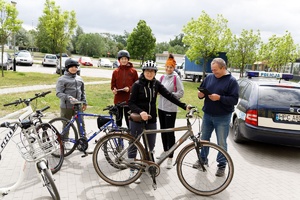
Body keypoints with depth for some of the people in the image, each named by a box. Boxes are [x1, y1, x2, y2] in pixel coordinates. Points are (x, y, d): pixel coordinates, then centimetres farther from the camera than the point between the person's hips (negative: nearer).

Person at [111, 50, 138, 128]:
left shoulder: (133, 71, -1)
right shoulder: (116, 71, 4)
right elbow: (113, 84, 10)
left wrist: (129, 88, -16)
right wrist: (114, 89, -11)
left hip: (129, 99, -2)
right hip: (118, 99, 2)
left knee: (129, 118, 4)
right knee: (119, 118, 13)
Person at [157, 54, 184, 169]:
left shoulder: (176, 78, -9)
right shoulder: (162, 77, 9)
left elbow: (181, 93, -12)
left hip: (170, 109, -7)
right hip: (161, 107, 7)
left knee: (170, 132, -3)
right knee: (163, 130, 16)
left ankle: (170, 158, 4)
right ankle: (165, 151, 34)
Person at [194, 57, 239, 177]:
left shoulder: (231, 81, -9)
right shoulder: (209, 77, 4)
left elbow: (234, 100, -15)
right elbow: (202, 90, 11)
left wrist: (219, 98, -27)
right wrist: (201, 94, -12)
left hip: (222, 117, -5)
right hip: (207, 115, 5)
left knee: (221, 143, 5)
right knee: (204, 139, 16)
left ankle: (222, 165, 20)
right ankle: (202, 159, 35)